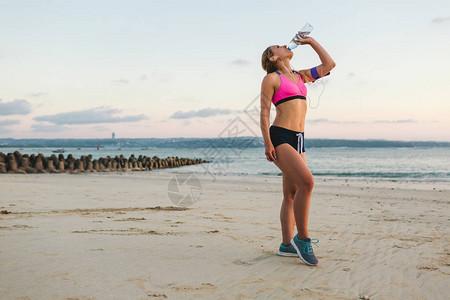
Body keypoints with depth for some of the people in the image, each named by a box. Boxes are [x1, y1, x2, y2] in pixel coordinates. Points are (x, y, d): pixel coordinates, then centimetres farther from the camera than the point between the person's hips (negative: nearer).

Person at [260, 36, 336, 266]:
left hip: (298, 141, 7)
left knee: (292, 194, 5)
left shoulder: (300, 76, 20)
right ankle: (302, 237, -11)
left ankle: (287, 245, 10)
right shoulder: (271, 78, 1)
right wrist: (267, 143, -13)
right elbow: (264, 112, -4)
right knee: (307, 181, -22)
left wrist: (311, 41, 23)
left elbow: (329, 64, 21)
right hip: (280, 137, -7)